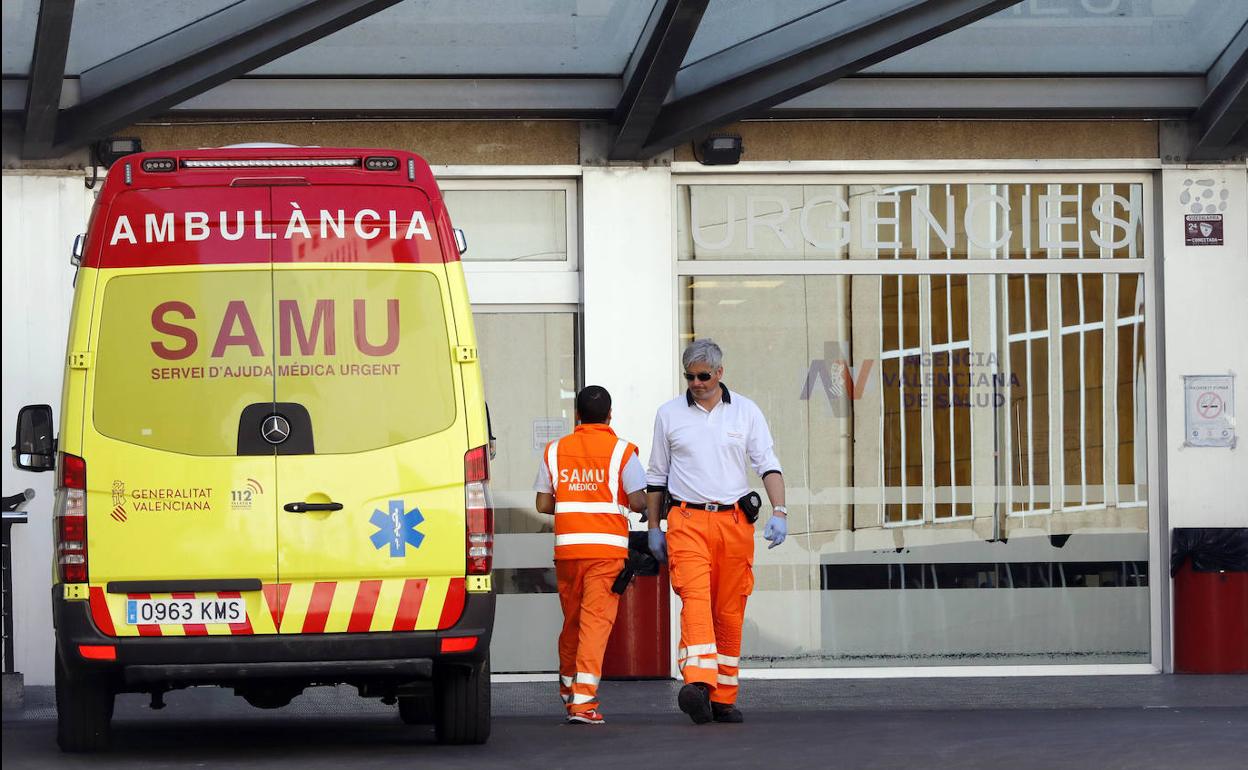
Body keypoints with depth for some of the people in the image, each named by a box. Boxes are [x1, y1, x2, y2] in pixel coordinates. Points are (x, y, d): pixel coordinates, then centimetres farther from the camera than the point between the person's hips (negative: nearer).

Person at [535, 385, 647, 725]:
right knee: (597, 620, -6)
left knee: (572, 620, 18)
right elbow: (638, 502, -8)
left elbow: (543, 504, 7)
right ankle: (583, 701, -15)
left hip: (567, 545, 3)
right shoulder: (621, 451, -2)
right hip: (607, 546, -3)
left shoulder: (555, 450, 8)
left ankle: (568, 689, 32)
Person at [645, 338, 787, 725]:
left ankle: (724, 699, 9)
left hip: (735, 520, 1)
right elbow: (657, 475, 16)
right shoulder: (669, 414, 9)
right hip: (687, 520, -1)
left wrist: (779, 511, -12)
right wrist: (653, 528, 14)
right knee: (695, 598, -20)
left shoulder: (746, 412, 7)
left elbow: (768, 464, 3)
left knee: (730, 610, 2)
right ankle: (698, 684, -35)